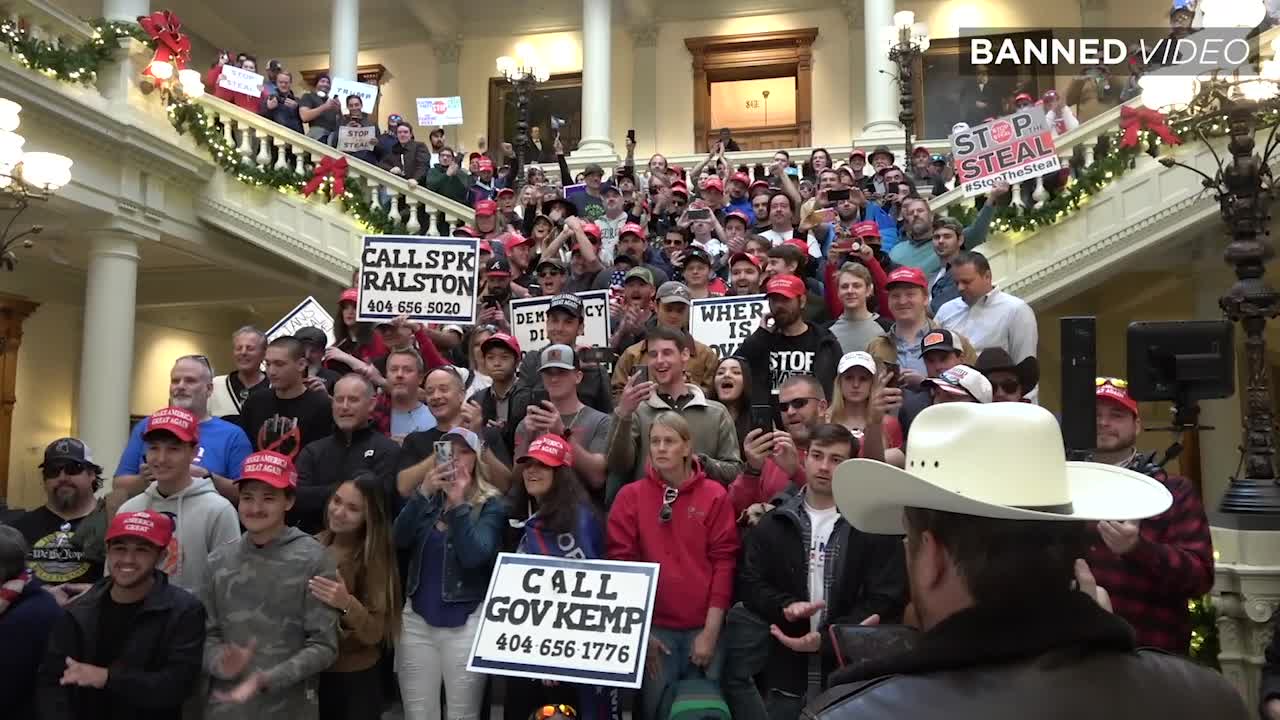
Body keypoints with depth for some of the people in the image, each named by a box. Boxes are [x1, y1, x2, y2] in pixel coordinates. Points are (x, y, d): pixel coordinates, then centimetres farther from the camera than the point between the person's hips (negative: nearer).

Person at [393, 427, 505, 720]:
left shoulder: (491, 504, -3)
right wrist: (424, 493, -19)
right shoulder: (426, 497, 8)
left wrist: (459, 504, -21)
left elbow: (474, 556, -17)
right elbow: (399, 540, -9)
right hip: (416, 618, 4)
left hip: (466, 622, -3)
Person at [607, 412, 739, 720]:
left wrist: (711, 631, -7)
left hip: (704, 628, 0)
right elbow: (621, 561, -2)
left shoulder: (715, 495, 0)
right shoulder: (630, 496, 0)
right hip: (654, 628, 0)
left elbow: (724, 562, -3)